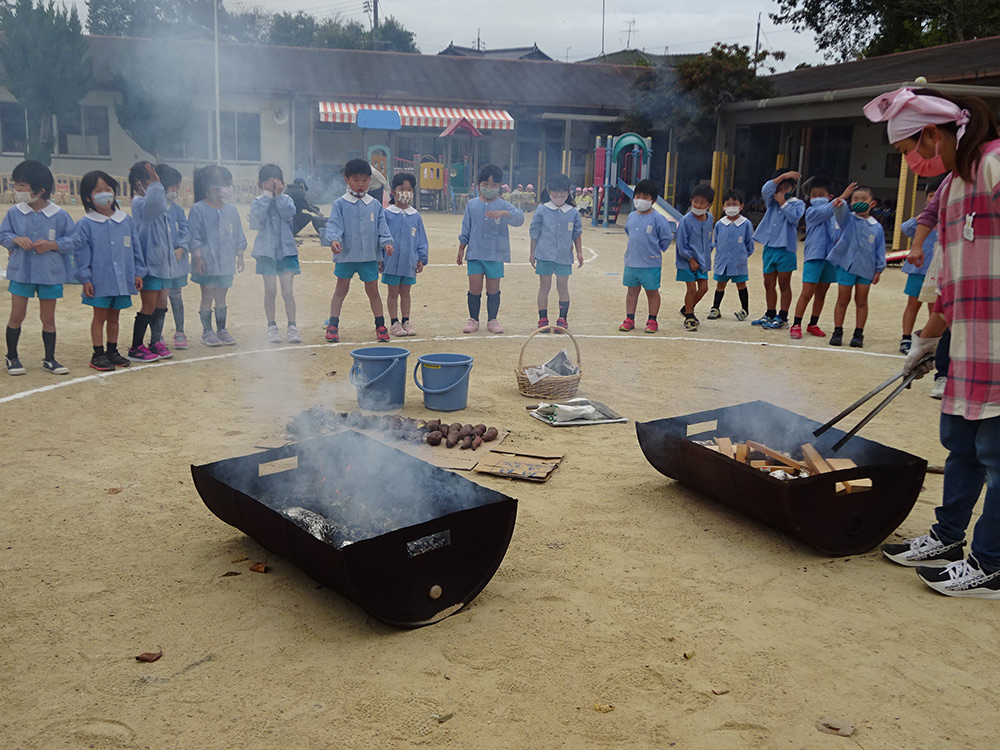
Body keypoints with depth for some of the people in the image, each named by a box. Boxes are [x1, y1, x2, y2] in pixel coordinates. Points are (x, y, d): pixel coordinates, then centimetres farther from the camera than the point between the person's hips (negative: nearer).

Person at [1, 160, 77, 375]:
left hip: (50, 274, -1)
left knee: (48, 317, 9)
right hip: (21, 271, 1)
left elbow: (72, 241, -1)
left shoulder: (59, 215, -6)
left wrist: (52, 244, -16)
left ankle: (49, 359, 21)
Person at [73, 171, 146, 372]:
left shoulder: (127, 221, 5)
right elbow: (81, 253, -4)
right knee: (100, 317, 4)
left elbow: (136, 248, 10)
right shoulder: (86, 224, -5)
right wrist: (85, 279, -7)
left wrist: (138, 273, 7)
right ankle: (98, 355, 13)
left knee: (114, 317, 14)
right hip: (99, 281, -3)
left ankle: (112, 351, 25)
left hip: (123, 280, 3)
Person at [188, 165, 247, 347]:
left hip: (226, 263, 5)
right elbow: (194, 237, -8)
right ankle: (207, 332, 11)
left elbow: (238, 236, 14)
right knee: (207, 296, 2)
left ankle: (221, 330, 21)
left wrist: (240, 256, 11)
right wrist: (197, 257, -12)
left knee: (221, 297, 12)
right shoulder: (198, 210, -7)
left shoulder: (231, 210, 8)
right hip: (206, 263, -5)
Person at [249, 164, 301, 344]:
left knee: (287, 291, -4)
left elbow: (289, 213, -14)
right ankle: (272, 326, 13)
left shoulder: (286, 200, 6)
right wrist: (267, 194, -12)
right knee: (270, 292, 3)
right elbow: (259, 214, -17)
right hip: (266, 250, 0)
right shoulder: (258, 202, 4)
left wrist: (278, 195, -13)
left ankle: (292, 327, 1)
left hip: (286, 249, 0)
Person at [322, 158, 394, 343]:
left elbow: (382, 227, 5)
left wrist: (386, 242, -12)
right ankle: (333, 325, 13)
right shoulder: (340, 204, -1)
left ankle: (380, 326, 17)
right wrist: (333, 239, -29)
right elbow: (334, 224, -10)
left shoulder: (375, 205, 6)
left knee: (373, 291, 8)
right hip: (346, 254, -1)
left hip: (370, 255, 2)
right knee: (341, 289, 8)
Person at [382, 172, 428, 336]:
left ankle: (405, 321, 20)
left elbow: (421, 239, 9)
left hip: (409, 261, 3)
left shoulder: (416, 216, 4)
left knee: (405, 292, 12)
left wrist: (422, 259, 6)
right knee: (393, 292, 6)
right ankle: (394, 323, 14)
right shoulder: (387, 214, -4)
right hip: (392, 261, -3)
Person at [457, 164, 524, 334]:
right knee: (475, 288, 0)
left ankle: (492, 320, 18)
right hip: (475, 254, 1)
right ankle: (473, 319, 13)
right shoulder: (472, 205, 7)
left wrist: (503, 213, -34)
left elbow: (519, 217, -18)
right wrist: (461, 249, 11)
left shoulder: (503, 205, 0)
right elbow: (466, 229, 12)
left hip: (496, 254, -1)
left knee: (493, 289, 5)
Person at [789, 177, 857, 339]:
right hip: (813, 257, -6)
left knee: (821, 293, 11)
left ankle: (813, 325, 22)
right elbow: (826, 210, -23)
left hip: (829, 257, 6)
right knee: (807, 293, -9)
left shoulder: (833, 215, 13)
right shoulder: (812, 212, -5)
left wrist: (839, 241, -2)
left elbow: (835, 233, 20)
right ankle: (796, 325, -2)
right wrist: (843, 197, -30)